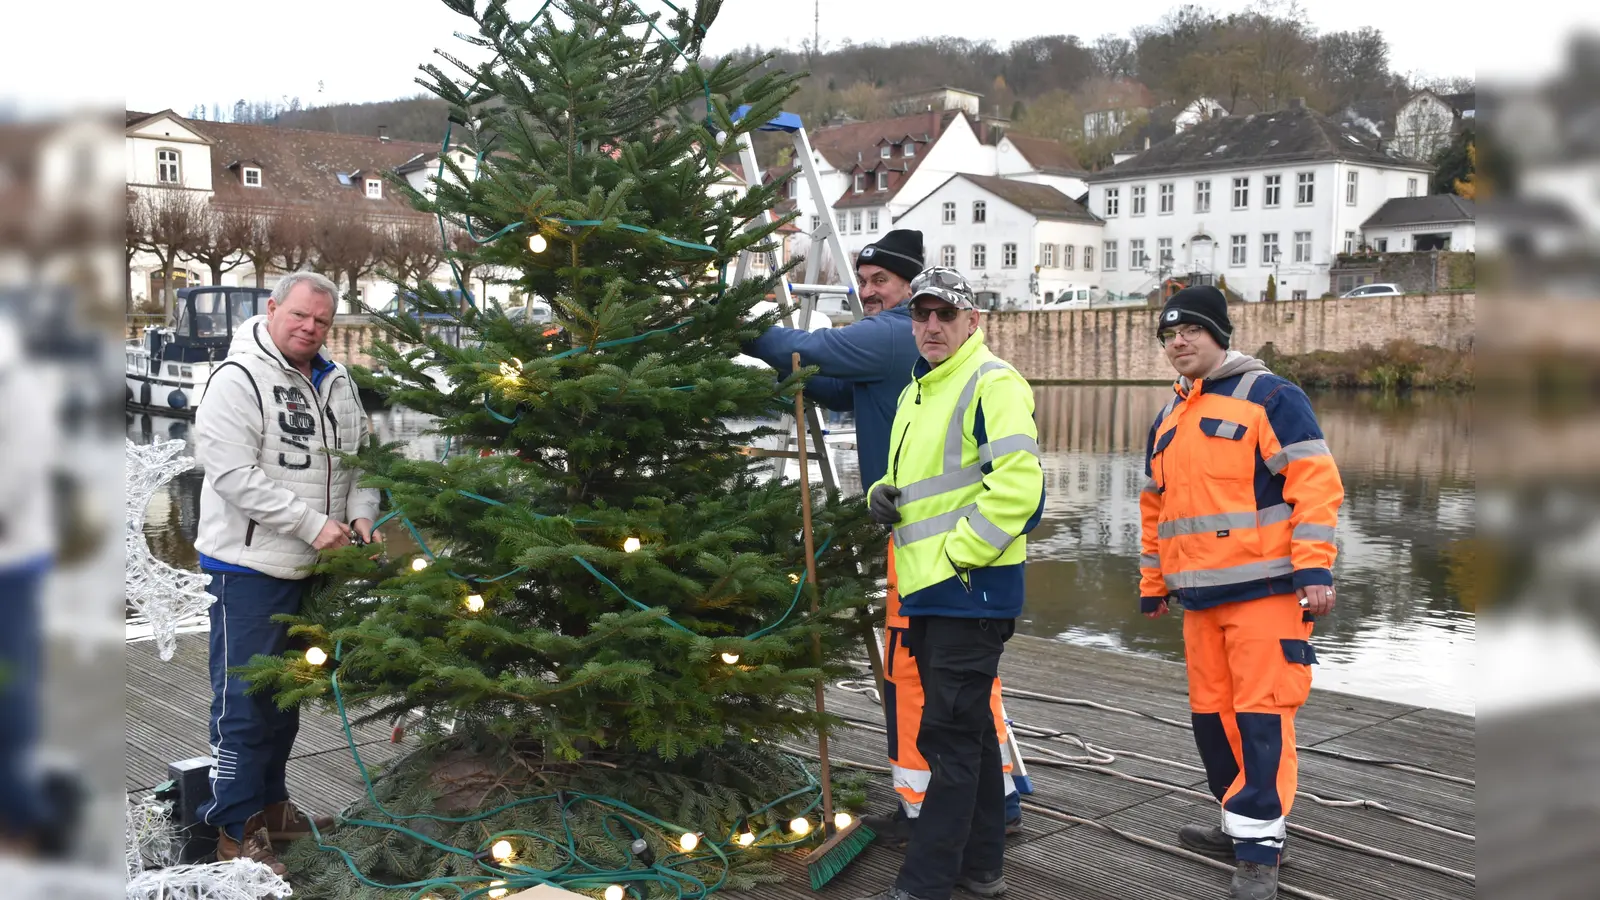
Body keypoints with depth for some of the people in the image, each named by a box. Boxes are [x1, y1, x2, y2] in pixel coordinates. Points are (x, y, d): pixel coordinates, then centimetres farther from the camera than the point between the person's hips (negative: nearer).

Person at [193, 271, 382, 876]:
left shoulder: (335, 382, 9)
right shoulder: (239, 380, -14)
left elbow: (361, 454, 17)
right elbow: (234, 474, -21)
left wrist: (362, 513, -2)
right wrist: (313, 524, -22)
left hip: (311, 566, 8)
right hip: (249, 565, -8)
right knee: (245, 697, -3)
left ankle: (271, 804, 32)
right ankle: (236, 827, 7)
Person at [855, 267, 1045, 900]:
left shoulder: (992, 384, -11)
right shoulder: (916, 392, 18)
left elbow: (1018, 487, -22)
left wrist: (957, 555, -18)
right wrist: (882, 495, 6)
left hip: (971, 590, -10)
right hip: (928, 593, 10)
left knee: (950, 736, -5)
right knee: (969, 729, 17)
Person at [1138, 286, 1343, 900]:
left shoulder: (1268, 397, -6)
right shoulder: (1168, 421, 18)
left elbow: (1315, 483, -12)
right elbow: (1156, 509, 25)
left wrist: (1314, 568, -19)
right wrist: (1152, 585, 25)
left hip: (1264, 590, -7)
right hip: (1199, 598, 8)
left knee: (1261, 716, -7)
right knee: (1211, 713, 11)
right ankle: (1239, 826, 26)